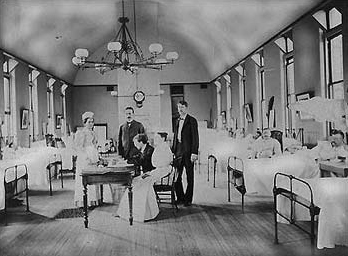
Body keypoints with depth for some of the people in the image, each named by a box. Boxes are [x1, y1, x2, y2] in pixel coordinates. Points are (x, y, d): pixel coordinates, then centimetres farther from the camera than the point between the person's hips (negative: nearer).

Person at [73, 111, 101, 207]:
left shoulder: (93, 133, 17)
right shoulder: (80, 132, -8)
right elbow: (78, 147, -13)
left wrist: (97, 157, 15)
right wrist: (86, 157, -20)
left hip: (93, 160, 8)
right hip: (84, 160, -8)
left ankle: (93, 200, 16)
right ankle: (83, 201, 1)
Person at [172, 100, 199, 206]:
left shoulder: (192, 120, -3)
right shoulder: (177, 121, 16)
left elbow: (195, 137, -8)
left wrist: (194, 152, -15)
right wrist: (173, 151, 10)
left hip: (188, 152, -6)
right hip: (178, 151, 6)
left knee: (189, 177, 4)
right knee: (176, 176, 4)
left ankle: (188, 199, 12)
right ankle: (180, 198, 16)